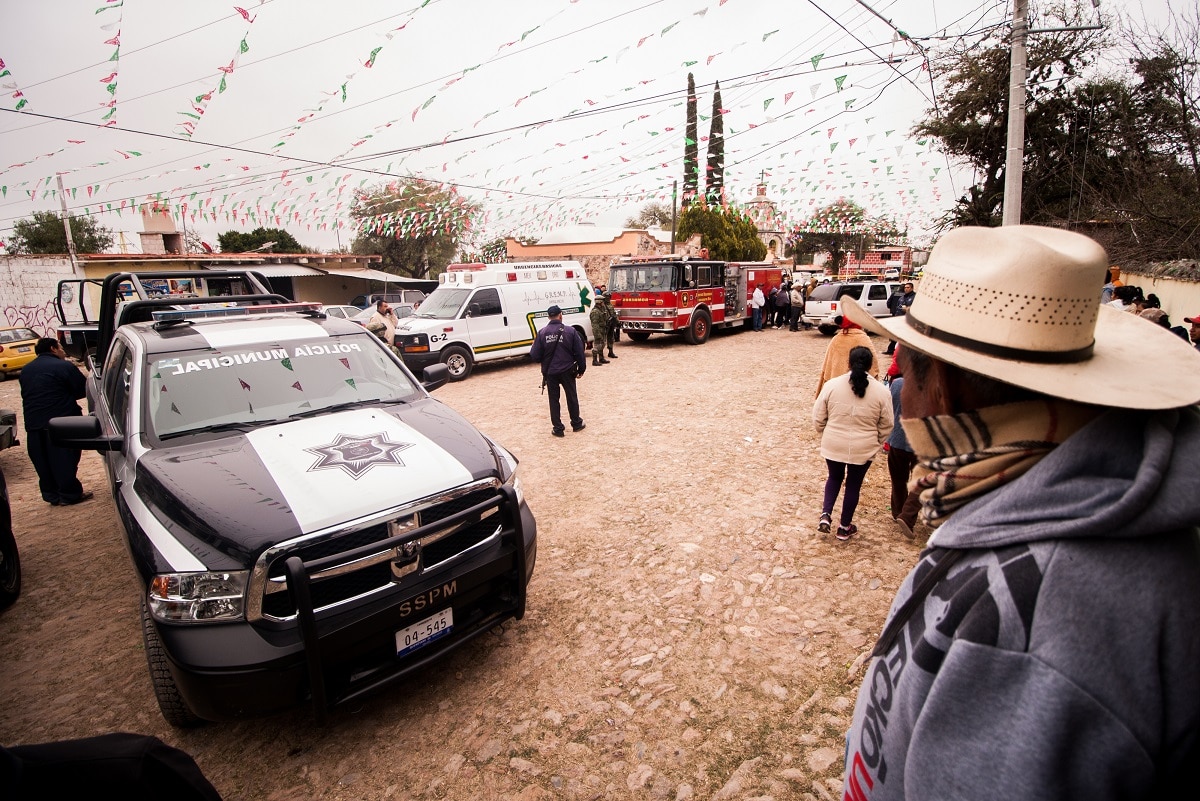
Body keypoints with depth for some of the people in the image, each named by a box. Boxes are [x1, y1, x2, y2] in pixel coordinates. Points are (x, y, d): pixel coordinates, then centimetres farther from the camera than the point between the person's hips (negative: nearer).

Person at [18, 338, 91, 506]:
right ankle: (70, 494, 4)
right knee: (65, 460, 0)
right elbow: (82, 390, -6)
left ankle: (51, 495, 19)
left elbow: (26, 395, 20)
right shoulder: (64, 366, -8)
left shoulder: (26, 370, 15)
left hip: (33, 424, 6)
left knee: (43, 462, 13)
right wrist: (64, 395, 15)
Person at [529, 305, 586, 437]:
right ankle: (576, 424, 30)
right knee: (572, 397, 17)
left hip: (550, 372, 0)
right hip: (567, 371, 0)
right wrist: (581, 369, 5)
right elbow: (579, 352, -7)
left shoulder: (542, 333, -8)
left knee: (554, 400, 11)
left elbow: (535, 356, -8)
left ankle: (558, 429, 13)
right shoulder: (570, 331, -8)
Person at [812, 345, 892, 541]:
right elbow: (886, 425, 0)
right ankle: (845, 527, 27)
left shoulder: (832, 385, -10)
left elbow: (818, 418, -3)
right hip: (863, 448, 0)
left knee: (834, 478, 24)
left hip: (833, 445, 1)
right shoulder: (881, 391, -9)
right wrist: (876, 442, 18)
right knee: (853, 485, 16)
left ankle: (825, 515, 10)